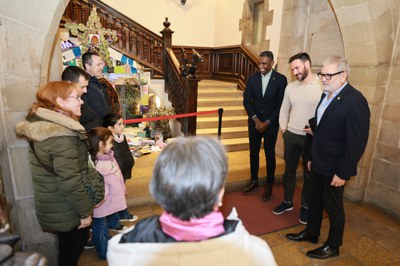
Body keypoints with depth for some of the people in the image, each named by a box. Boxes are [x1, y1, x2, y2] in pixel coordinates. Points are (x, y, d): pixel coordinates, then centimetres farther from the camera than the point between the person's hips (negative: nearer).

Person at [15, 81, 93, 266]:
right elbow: (70, 182, -28)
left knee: (70, 249, 26)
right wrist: (85, 212, -17)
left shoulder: (41, 126, 3)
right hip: (66, 210, -9)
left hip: (55, 207, 9)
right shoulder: (62, 135, -28)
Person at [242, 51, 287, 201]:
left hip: (271, 123, -3)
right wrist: (255, 119, -8)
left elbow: (281, 104, -8)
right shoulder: (253, 78, 2)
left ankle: (269, 184, 21)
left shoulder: (281, 79, -7)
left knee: (270, 154, 6)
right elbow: (246, 101, 2)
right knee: (253, 152, 10)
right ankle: (253, 180, 27)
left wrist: (267, 122, -12)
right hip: (254, 122, 3)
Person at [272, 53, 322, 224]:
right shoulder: (290, 87, 5)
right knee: (289, 170, 15)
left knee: (309, 173, 11)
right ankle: (287, 202, 32)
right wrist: (283, 128, 5)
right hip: (291, 136, 4)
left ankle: (305, 207, 29)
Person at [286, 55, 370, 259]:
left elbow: (357, 143, -21)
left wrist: (342, 173, -18)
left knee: (333, 207, 11)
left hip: (334, 168, -7)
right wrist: (313, 157, 12)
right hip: (318, 163, 7)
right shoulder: (326, 95, 4)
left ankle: (333, 246, 33)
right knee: (314, 200, 21)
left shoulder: (355, 101, -21)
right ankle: (311, 233, 43)